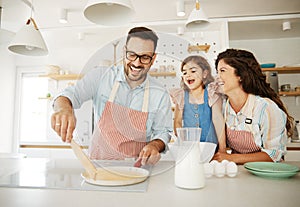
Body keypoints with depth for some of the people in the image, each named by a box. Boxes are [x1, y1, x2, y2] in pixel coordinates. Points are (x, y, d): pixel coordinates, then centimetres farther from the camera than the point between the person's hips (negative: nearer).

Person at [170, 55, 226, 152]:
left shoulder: (212, 94, -4)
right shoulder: (181, 96, 2)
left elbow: (218, 121, -9)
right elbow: (178, 122, 3)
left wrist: (222, 149, -15)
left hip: (210, 145, -1)